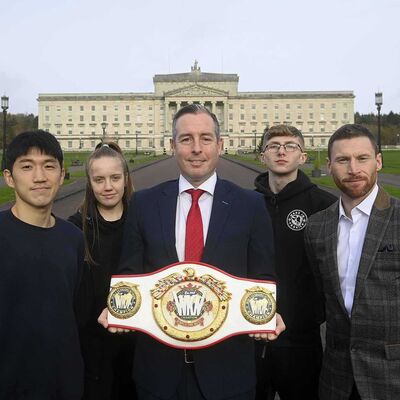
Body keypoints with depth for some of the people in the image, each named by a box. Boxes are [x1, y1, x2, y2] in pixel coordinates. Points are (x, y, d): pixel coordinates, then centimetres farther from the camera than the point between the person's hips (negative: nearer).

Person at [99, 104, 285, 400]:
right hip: (159, 363, 1)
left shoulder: (250, 205, -3)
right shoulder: (144, 203, 1)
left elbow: (263, 280, 1)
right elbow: (130, 274, 5)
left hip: (225, 364, -1)